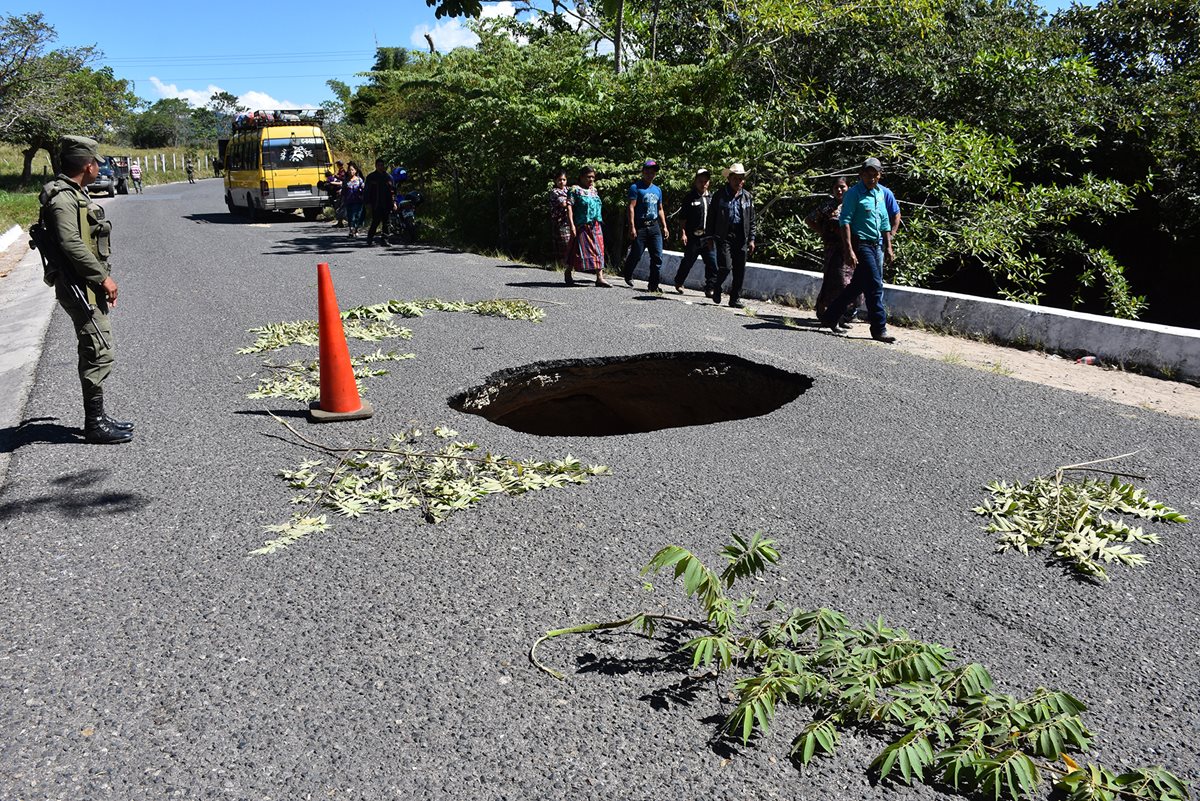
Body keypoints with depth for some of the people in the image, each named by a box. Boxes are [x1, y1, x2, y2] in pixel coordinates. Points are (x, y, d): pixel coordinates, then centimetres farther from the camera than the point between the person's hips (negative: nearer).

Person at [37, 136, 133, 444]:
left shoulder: (74, 194, 17)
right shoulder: (63, 198, -15)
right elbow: (71, 245, -24)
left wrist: (102, 279, 21)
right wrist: (103, 277, -19)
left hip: (88, 286, 11)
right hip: (80, 287, -11)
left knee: (96, 352, 14)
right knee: (100, 354, -8)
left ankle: (97, 418, 22)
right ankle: (95, 424, -2)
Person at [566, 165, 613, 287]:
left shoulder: (594, 190, 16)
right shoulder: (575, 189, -3)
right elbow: (569, 207, -9)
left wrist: (600, 222, 17)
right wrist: (572, 225, -17)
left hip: (596, 226, 6)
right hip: (582, 226, -6)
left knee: (598, 250, -2)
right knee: (578, 250, 1)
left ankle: (600, 277, -4)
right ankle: (568, 273, 20)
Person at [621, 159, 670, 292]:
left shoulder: (657, 190, 19)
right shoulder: (636, 187, -2)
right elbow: (631, 207, -9)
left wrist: (664, 227, 15)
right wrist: (632, 227, -18)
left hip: (654, 227, 5)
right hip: (640, 226, -5)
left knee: (657, 257, -3)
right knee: (636, 254, 0)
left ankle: (653, 285, 3)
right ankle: (627, 274, 29)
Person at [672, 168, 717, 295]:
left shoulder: (712, 197, 13)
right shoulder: (689, 197, -1)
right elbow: (683, 217, -2)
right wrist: (683, 233, -10)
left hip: (709, 237, 4)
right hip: (693, 236, -3)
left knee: (712, 263, -5)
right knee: (688, 261, 9)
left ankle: (710, 288, 1)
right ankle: (678, 283, 29)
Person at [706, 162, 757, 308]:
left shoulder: (747, 196, 11)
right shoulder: (720, 195, 2)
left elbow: (752, 220, 13)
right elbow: (711, 217, 4)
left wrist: (751, 239, 6)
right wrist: (710, 236, -1)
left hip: (741, 238, 3)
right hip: (724, 236, -3)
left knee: (740, 271, 3)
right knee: (725, 266, -14)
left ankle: (735, 299, 14)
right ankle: (716, 287, 15)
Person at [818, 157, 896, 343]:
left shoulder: (880, 193, 15)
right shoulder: (854, 193, -8)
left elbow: (885, 222, 22)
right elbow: (845, 221, -13)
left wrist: (888, 246, 18)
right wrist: (849, 250, -21)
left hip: (877, 245, 8)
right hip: (861, 244, -8)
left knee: (858, 284, 11)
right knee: (875, 285, -10)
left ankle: (830, 317, 22)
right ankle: (879, 329, -5)